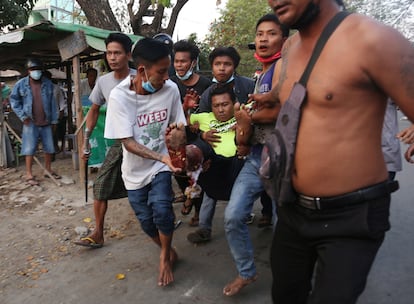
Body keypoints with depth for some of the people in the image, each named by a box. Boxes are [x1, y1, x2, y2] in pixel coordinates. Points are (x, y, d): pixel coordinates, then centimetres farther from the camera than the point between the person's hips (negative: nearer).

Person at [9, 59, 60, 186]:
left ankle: (48, 170, 27)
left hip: (46, 122, 3)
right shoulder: (21, 84, -2)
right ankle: (29, 175, 7)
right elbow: (14, 100, 7)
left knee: (49, 147, 10)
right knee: (29, 148, -1)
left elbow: (52, 102, 4)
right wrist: (22, 115, -2)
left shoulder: (48, 83, 1)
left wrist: (54, 120, 3)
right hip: (30, 122, -2)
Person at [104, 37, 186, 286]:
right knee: (146, 220, 8)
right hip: (135, 169, 0)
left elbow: (177, 127, -2)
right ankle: (169, 251, 39)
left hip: (162, 165, 0)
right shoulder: (119, 96, -21)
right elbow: (128, 143, -22)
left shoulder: (171, 89, -15)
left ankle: (165, 256, 11)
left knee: (161, 209, -19)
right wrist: (162, 156, -35)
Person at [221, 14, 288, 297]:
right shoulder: (261, 77, 20)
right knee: (233, 216, 4)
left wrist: (247, 117, -4)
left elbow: (280, 111, -22)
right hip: (255, 157, 8)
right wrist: (243, 128, 0)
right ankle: (247, 272, 24)